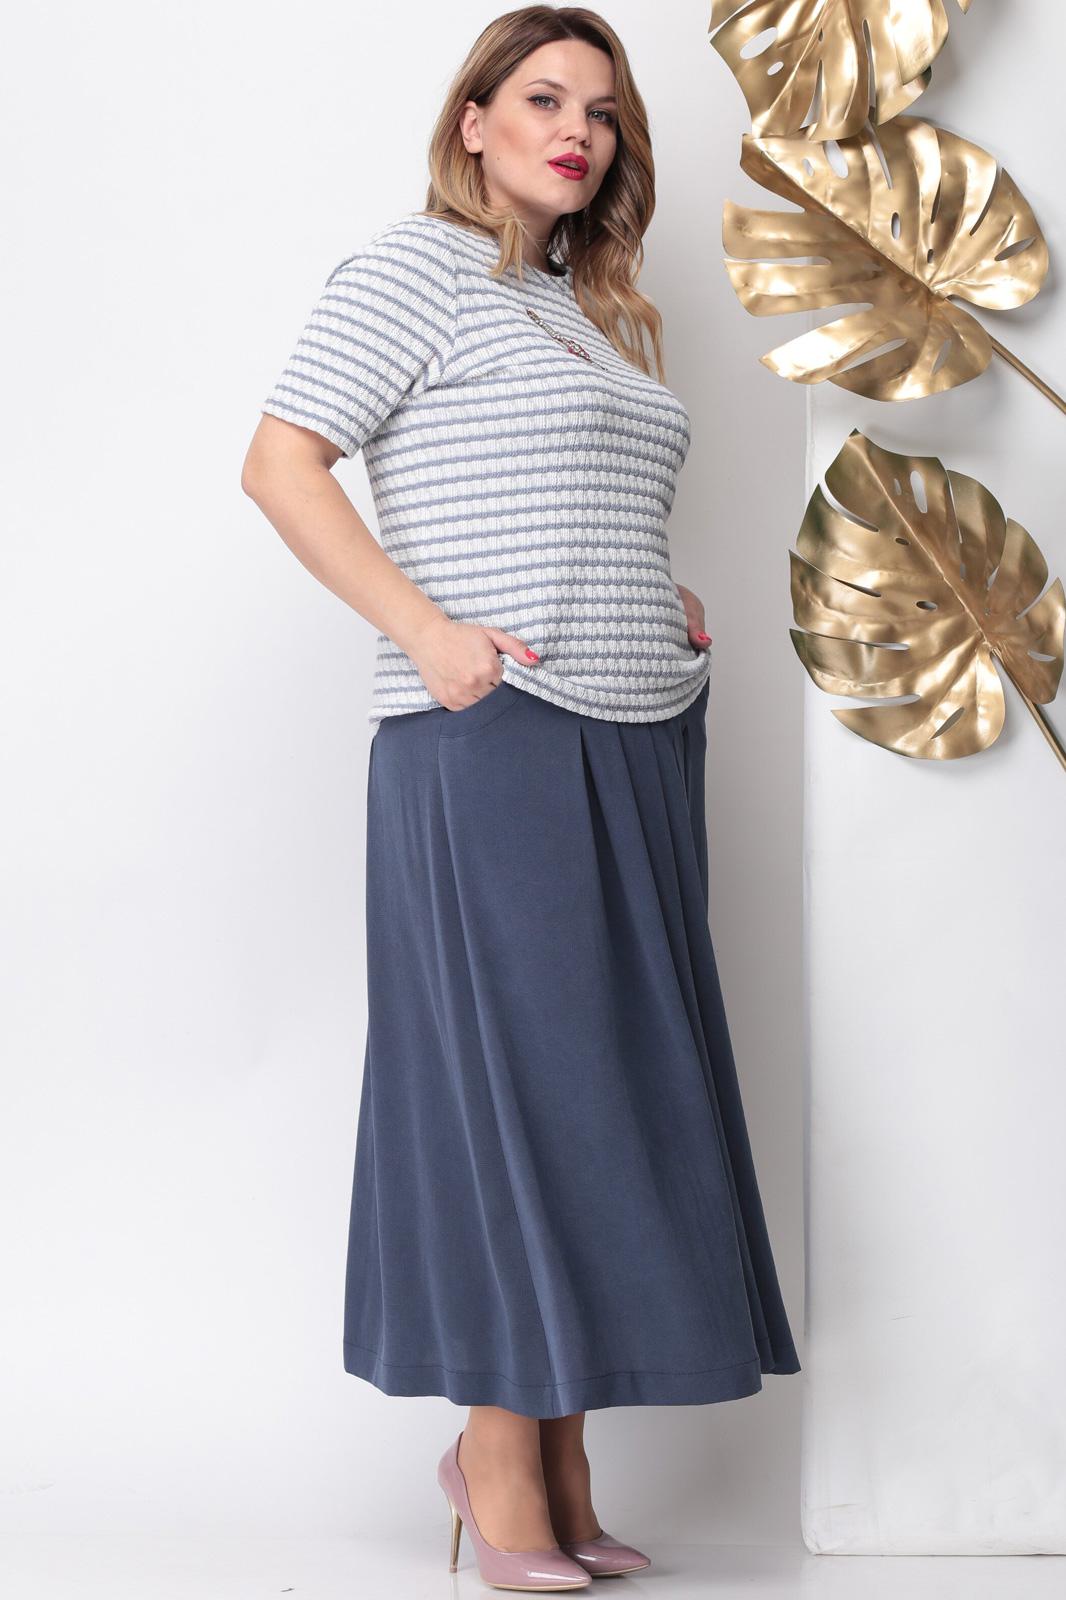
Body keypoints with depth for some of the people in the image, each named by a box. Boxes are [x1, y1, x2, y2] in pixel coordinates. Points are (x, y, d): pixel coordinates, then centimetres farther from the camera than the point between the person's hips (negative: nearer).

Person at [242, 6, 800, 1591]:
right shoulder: (412, 267, -1)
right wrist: (427, 630, -18)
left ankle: (559, 1455, 14)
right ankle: (501, 1461, 5)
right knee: (511, 1073, -5)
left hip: (640, 740, 8)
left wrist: (665, 609, 12)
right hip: (492, 738, -8)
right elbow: (281, 464, -8)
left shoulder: (597, 307, 22)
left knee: (621, 1078, 6)